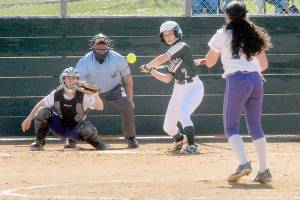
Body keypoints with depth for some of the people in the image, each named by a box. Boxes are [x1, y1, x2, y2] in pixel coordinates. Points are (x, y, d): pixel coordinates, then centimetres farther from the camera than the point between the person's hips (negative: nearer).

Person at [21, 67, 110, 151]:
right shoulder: (56, 94, -11)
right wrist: (29, 119, 0)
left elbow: (100, 107, -26)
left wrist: (96, 95, -45)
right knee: (42, 111, -21)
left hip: (75, 131, -2)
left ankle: (98, 144, -3)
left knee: (86, 128, -37)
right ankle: (39, 142, -5)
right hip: (59, 128, 2)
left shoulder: (83, 96, -18)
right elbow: (41, 104, 0)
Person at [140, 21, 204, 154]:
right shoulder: (172, 54, 10)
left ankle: (191, 145, -33)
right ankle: (180, 139, 41)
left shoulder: (182, 46, -15)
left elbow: (161, 59, -23)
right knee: (168, 127, 10)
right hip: (179, 90, 8)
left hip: (193, 88, -8)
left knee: (183, 113, -33)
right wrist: (151, 71, 1)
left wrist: (147, 66, -10)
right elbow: (168, 79, 10)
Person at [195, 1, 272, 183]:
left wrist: (201, 61, 32)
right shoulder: (254, 35, 15)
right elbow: (264, 65, 18)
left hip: (236, 81, -5)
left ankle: (244, 163, -20)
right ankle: (264, 171, 6)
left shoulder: (222, 35, 2)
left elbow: (209, 63, 10)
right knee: (256, 127, 11)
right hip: (256, 80, 5)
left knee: (231, 127, 2)